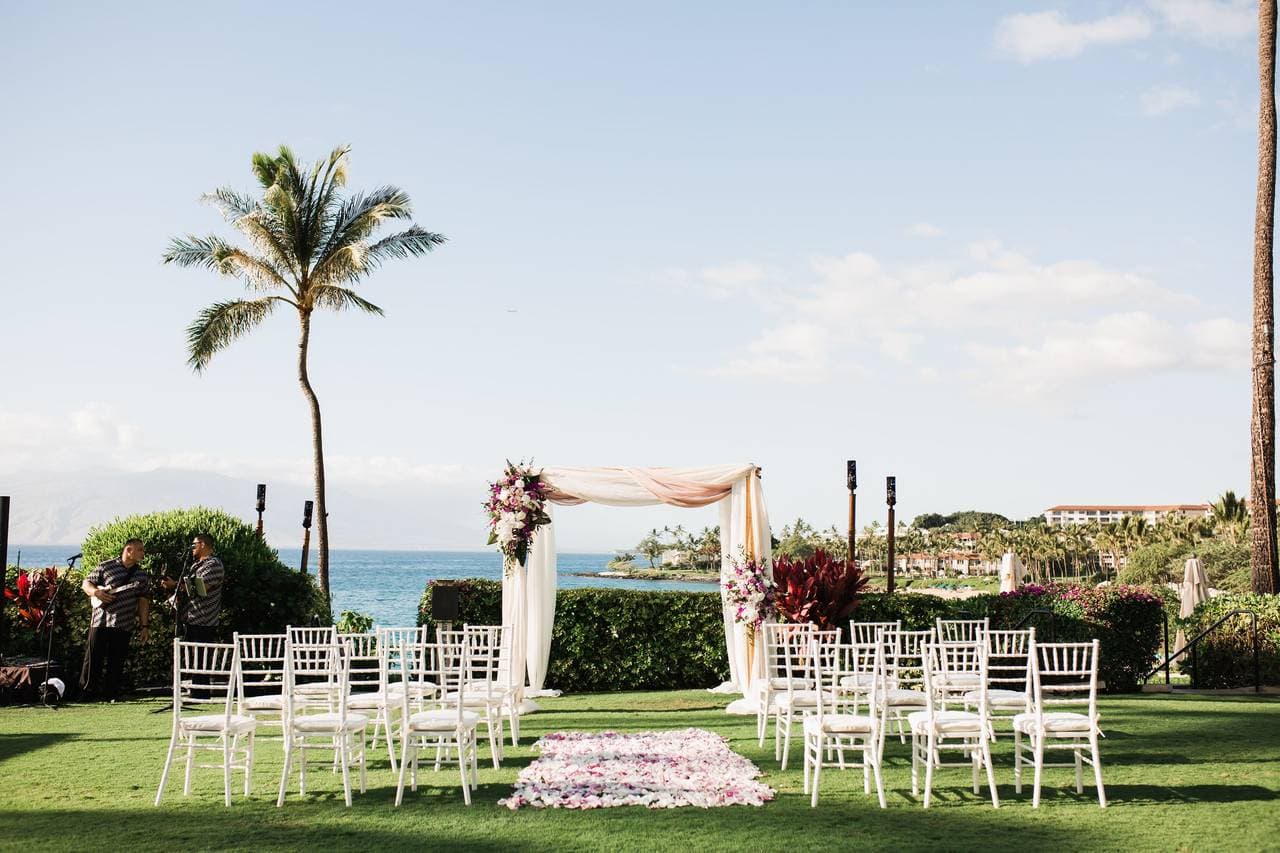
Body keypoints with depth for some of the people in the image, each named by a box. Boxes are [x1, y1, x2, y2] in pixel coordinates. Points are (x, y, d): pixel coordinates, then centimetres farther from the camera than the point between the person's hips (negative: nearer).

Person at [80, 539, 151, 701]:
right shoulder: (106, 567, 2)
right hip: (100, 620, -2)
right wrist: (96, 592, -14)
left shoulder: (141, 576, 10)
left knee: (116, 662, 4)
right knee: (93, 658, 1)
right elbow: (86, 583, 6)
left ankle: (110, 694, 13)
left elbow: (144, 601, 8)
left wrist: (144, 626, 2)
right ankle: (86, 692, 11)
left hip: (124, 625, 2)